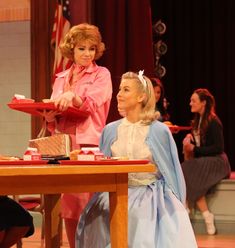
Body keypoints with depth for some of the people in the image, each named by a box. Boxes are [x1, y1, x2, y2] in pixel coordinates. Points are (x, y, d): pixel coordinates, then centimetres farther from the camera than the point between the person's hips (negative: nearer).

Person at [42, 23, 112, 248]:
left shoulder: (101, 74, 5)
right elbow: (53, 119, 17)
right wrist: (49, 113, -6)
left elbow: (91, 104, -12)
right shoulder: (61, 78, 18)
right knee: (68, 205, 5)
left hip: (89, 144, -5)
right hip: (64, 144, 5)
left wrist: (72, 97, -31)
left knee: (88, 205, -9)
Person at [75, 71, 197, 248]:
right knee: (98, 212, -27)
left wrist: (172, 205, 1)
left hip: (151, 194, -3)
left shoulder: (159, 131, -3)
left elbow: (171, 172, 2)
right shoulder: (110, 130, 8)